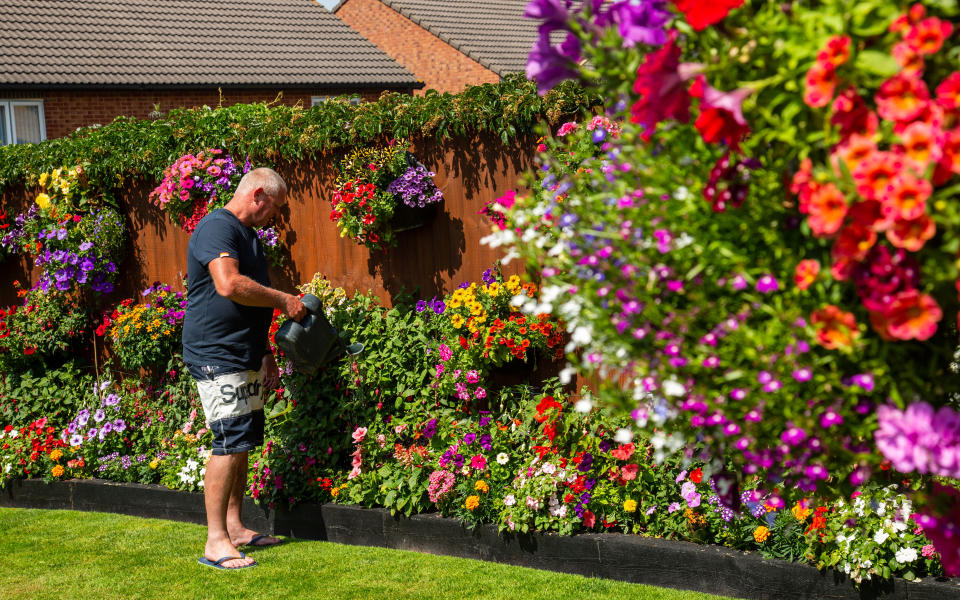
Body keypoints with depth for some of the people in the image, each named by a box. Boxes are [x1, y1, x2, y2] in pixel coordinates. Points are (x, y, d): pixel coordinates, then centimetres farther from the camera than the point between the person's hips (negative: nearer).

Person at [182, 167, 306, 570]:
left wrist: (266, 355, 25)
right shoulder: (218, 227, -12)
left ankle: (234, 527, 21)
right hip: (217, 355, -10)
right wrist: (284, 300, -17)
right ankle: (215, 541, -9)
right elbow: (229, 285, -27)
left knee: (243, 443, 13)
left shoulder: (247, 235, 20)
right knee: (230, 443, -12)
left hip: (245, 358, 10)